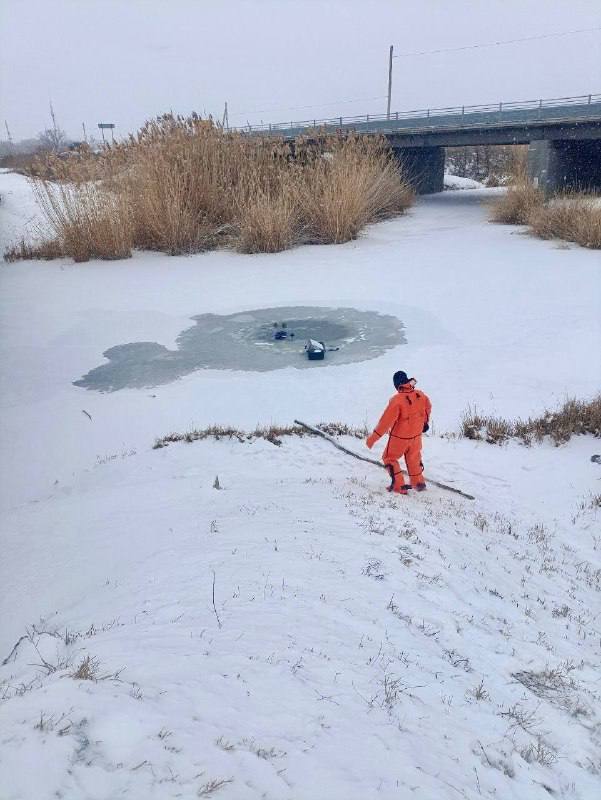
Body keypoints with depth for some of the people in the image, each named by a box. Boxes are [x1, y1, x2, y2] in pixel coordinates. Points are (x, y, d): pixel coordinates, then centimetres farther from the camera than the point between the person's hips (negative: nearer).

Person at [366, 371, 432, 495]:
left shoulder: (396, 400, -27)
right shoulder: (420, 395, -9)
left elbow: (386, 421, -27)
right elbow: (428, 408, 13)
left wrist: (373, 438, -20)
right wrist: (425, 422, 34)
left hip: (399, 437, -5)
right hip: (416, 435, 5)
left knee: (389, 458, 15)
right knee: (414, 458, 26)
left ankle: (398, 485, 11)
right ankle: (418, 482, 37)